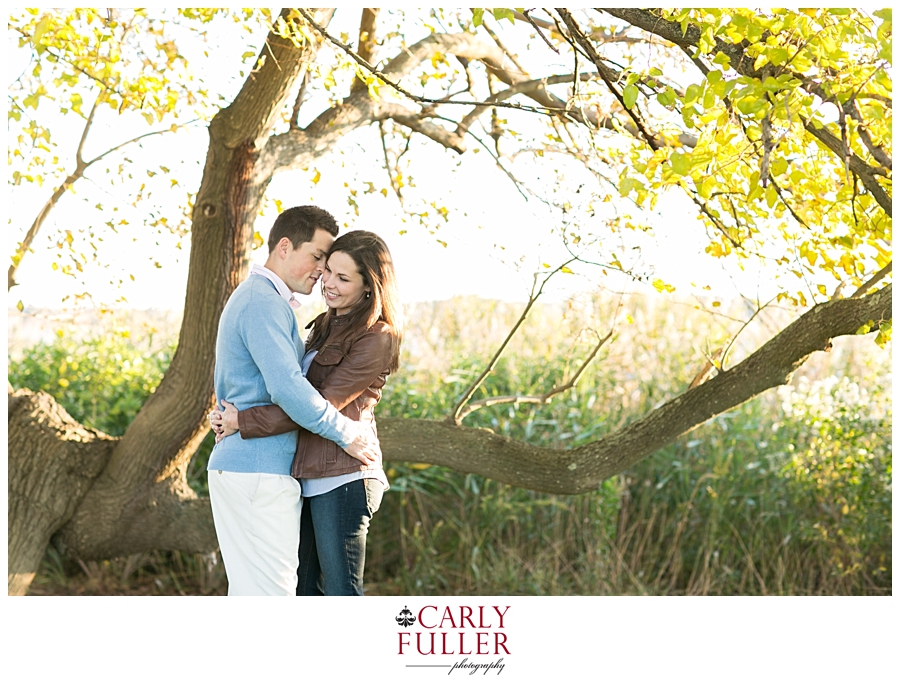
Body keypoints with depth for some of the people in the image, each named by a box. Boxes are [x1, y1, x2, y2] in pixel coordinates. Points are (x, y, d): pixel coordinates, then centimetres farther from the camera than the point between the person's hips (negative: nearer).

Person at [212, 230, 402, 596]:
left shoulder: (376, 339, -12)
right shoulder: (326, 326, 15)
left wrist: (244, 422, -15)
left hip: (342, 478, -9)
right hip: (308, 477, 9)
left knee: (340, 591, -3)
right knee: (305, 588, 14)